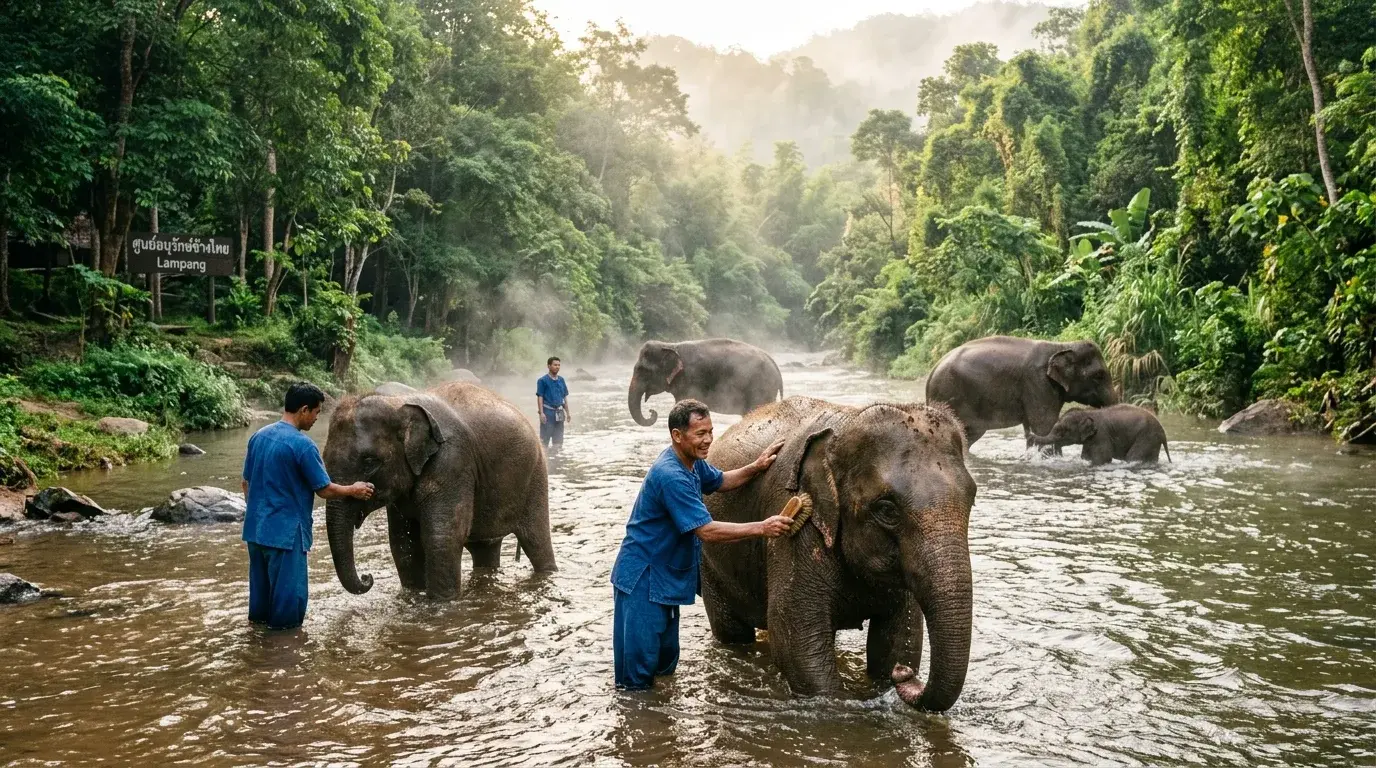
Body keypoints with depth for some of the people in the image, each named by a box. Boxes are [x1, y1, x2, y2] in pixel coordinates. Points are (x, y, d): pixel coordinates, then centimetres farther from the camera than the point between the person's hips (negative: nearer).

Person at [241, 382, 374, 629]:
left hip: (256, 528, 8)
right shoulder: (302, 445, -17)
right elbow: (324, 489, -10)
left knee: (262, 586, 18)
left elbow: (247, 483, 14)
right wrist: (353, 490, 6)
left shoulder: (259, 436, 6)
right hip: (285, 531, -8)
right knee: (289, 591, 3)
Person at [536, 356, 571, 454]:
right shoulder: (543, 380, -5)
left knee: (558, 436, 11)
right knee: (545, 435, -4)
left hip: (559, 412, 6)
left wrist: (568, 413, 14)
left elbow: (565, 398, 17)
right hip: (548, 411, -6)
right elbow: (540, 397, -8)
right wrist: (541, 413, -16)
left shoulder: (561, 380, 12)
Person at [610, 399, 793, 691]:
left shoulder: (692, 461, 2)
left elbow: (721, 481, 23)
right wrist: (761, 528, -28)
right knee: (638, 669, -3)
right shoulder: (670, 475, -28)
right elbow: (706, 531, -29)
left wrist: (756, 467, 6)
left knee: (666, 661, 20)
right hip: (642, 578, -10)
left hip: (666, 575, 10)